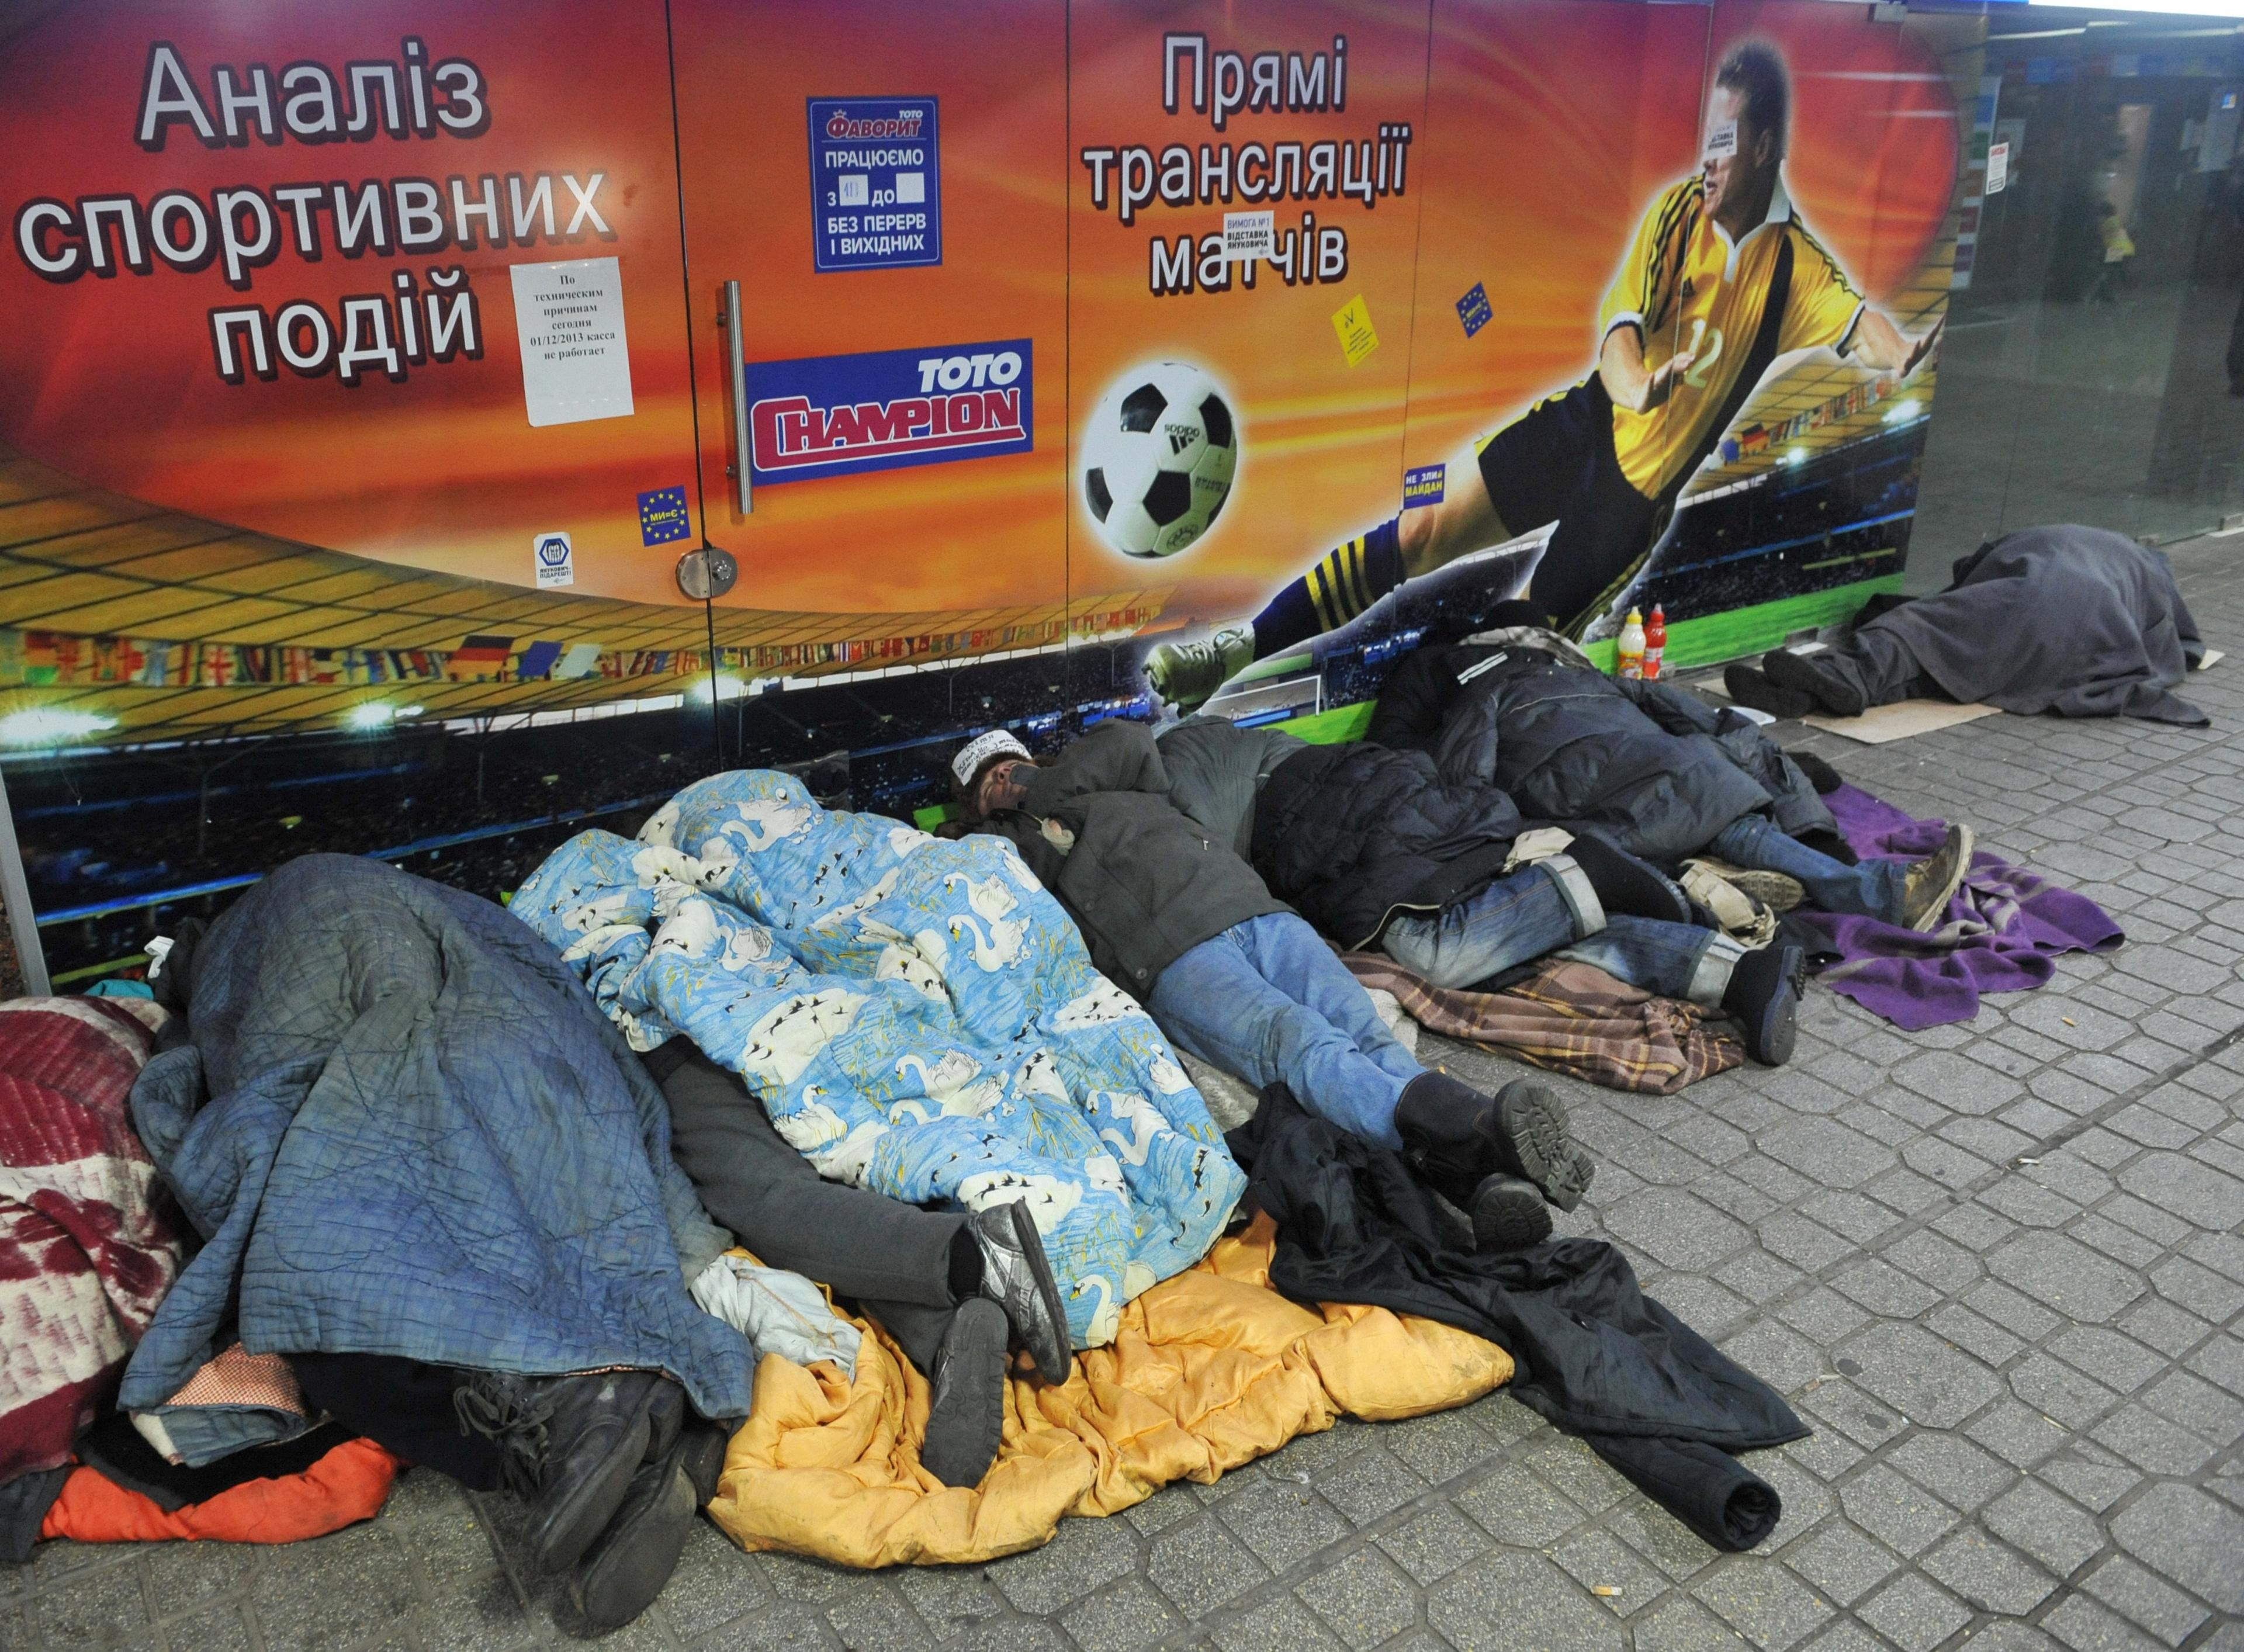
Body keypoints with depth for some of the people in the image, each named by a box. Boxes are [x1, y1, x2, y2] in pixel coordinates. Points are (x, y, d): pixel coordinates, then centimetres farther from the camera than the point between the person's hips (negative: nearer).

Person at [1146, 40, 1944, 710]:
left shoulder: (1793, 264, -7)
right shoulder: (1676, 211, -3)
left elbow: (1858, 322, -23)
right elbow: (1621, 325, -14)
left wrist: (1901, 350, -49)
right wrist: (1638, 387, -38)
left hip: (1647, 485, 0)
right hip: (1591, 420, 1)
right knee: (1428, 531, -11)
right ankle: (1244, 649, -8)